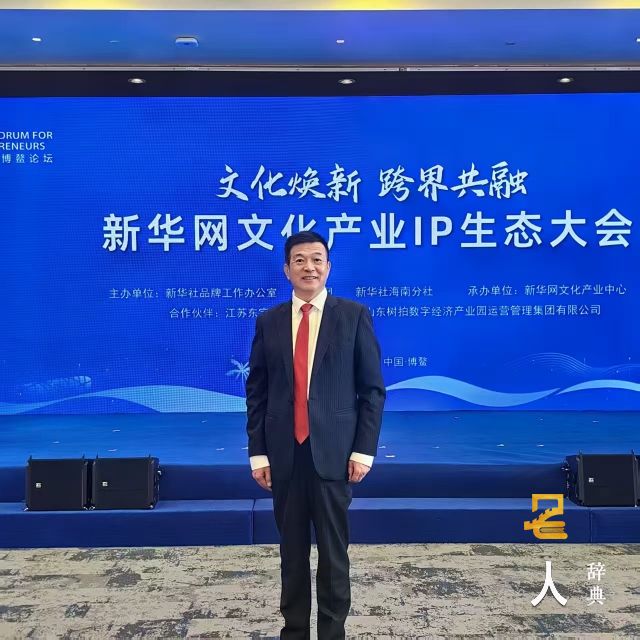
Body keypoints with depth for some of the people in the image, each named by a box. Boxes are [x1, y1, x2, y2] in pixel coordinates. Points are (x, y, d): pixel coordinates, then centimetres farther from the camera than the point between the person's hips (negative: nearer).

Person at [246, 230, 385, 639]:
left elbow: (372, 388, -2)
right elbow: (257, 392, 7)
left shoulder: (354, 315, -1)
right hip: (284, 453, 3)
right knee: (292, 550, 14)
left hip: (333, 452, -2)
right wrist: (258, 453, 2)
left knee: (333, 550, 8)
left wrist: (364, 449, -7)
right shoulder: (268, 322, 6)